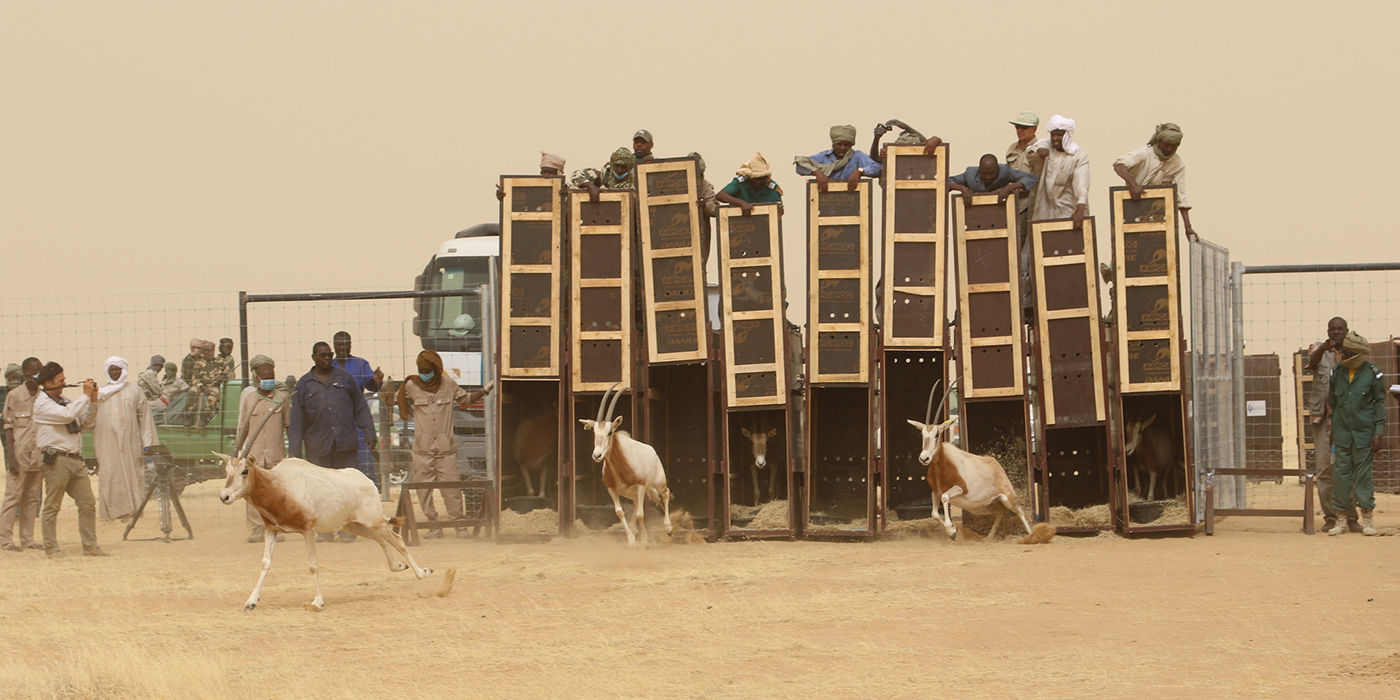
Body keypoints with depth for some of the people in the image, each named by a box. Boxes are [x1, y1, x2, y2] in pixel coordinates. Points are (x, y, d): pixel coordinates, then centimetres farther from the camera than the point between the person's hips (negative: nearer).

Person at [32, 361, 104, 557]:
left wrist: (93, 402, 9)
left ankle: (90, 545, 8)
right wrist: (86, 396, -15)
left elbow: (84, 423, 21)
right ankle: (51, 548, 4)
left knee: (88, 504, 4)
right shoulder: (42, 404, -7)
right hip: (56, 459, -8)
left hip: (75, 459, 8)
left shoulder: (63, 400, 19)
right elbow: (67, 415, -22)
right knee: (52, 506, -1)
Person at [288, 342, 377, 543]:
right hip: (318, 446, 0)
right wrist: (294, 451, 4)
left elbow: (360, 408, 14)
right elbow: (297, 420, 8)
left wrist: (370, 434, 6)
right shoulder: (304, 384, 9)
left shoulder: (345, 378, 12)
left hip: (346, 443, 0)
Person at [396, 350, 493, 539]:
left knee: (451, 488, -5)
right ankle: (434, 526, 7)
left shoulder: (449, 385, 4)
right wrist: (411, 414, 10)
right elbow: (400, 402, 24)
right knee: (423, 489, -1)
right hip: (422, 449, 1)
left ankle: (460, 525, 3)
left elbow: (465, 399, 21)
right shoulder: (411, 386, 3)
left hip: (446, 448, -1)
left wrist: (484, 392, 12)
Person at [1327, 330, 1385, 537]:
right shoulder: (1337, 372, 5)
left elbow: (1380, 403, -1)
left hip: (1364, 431, -3)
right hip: (1342, 430, 3)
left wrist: (1378, 433, -6)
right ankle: (1341, 517, 7)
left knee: (1363, 473, -1)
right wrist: (1332, 430, 14)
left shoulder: (1372, 374, -4)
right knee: (1340, 472, 1)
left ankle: (1367, 518, 8)